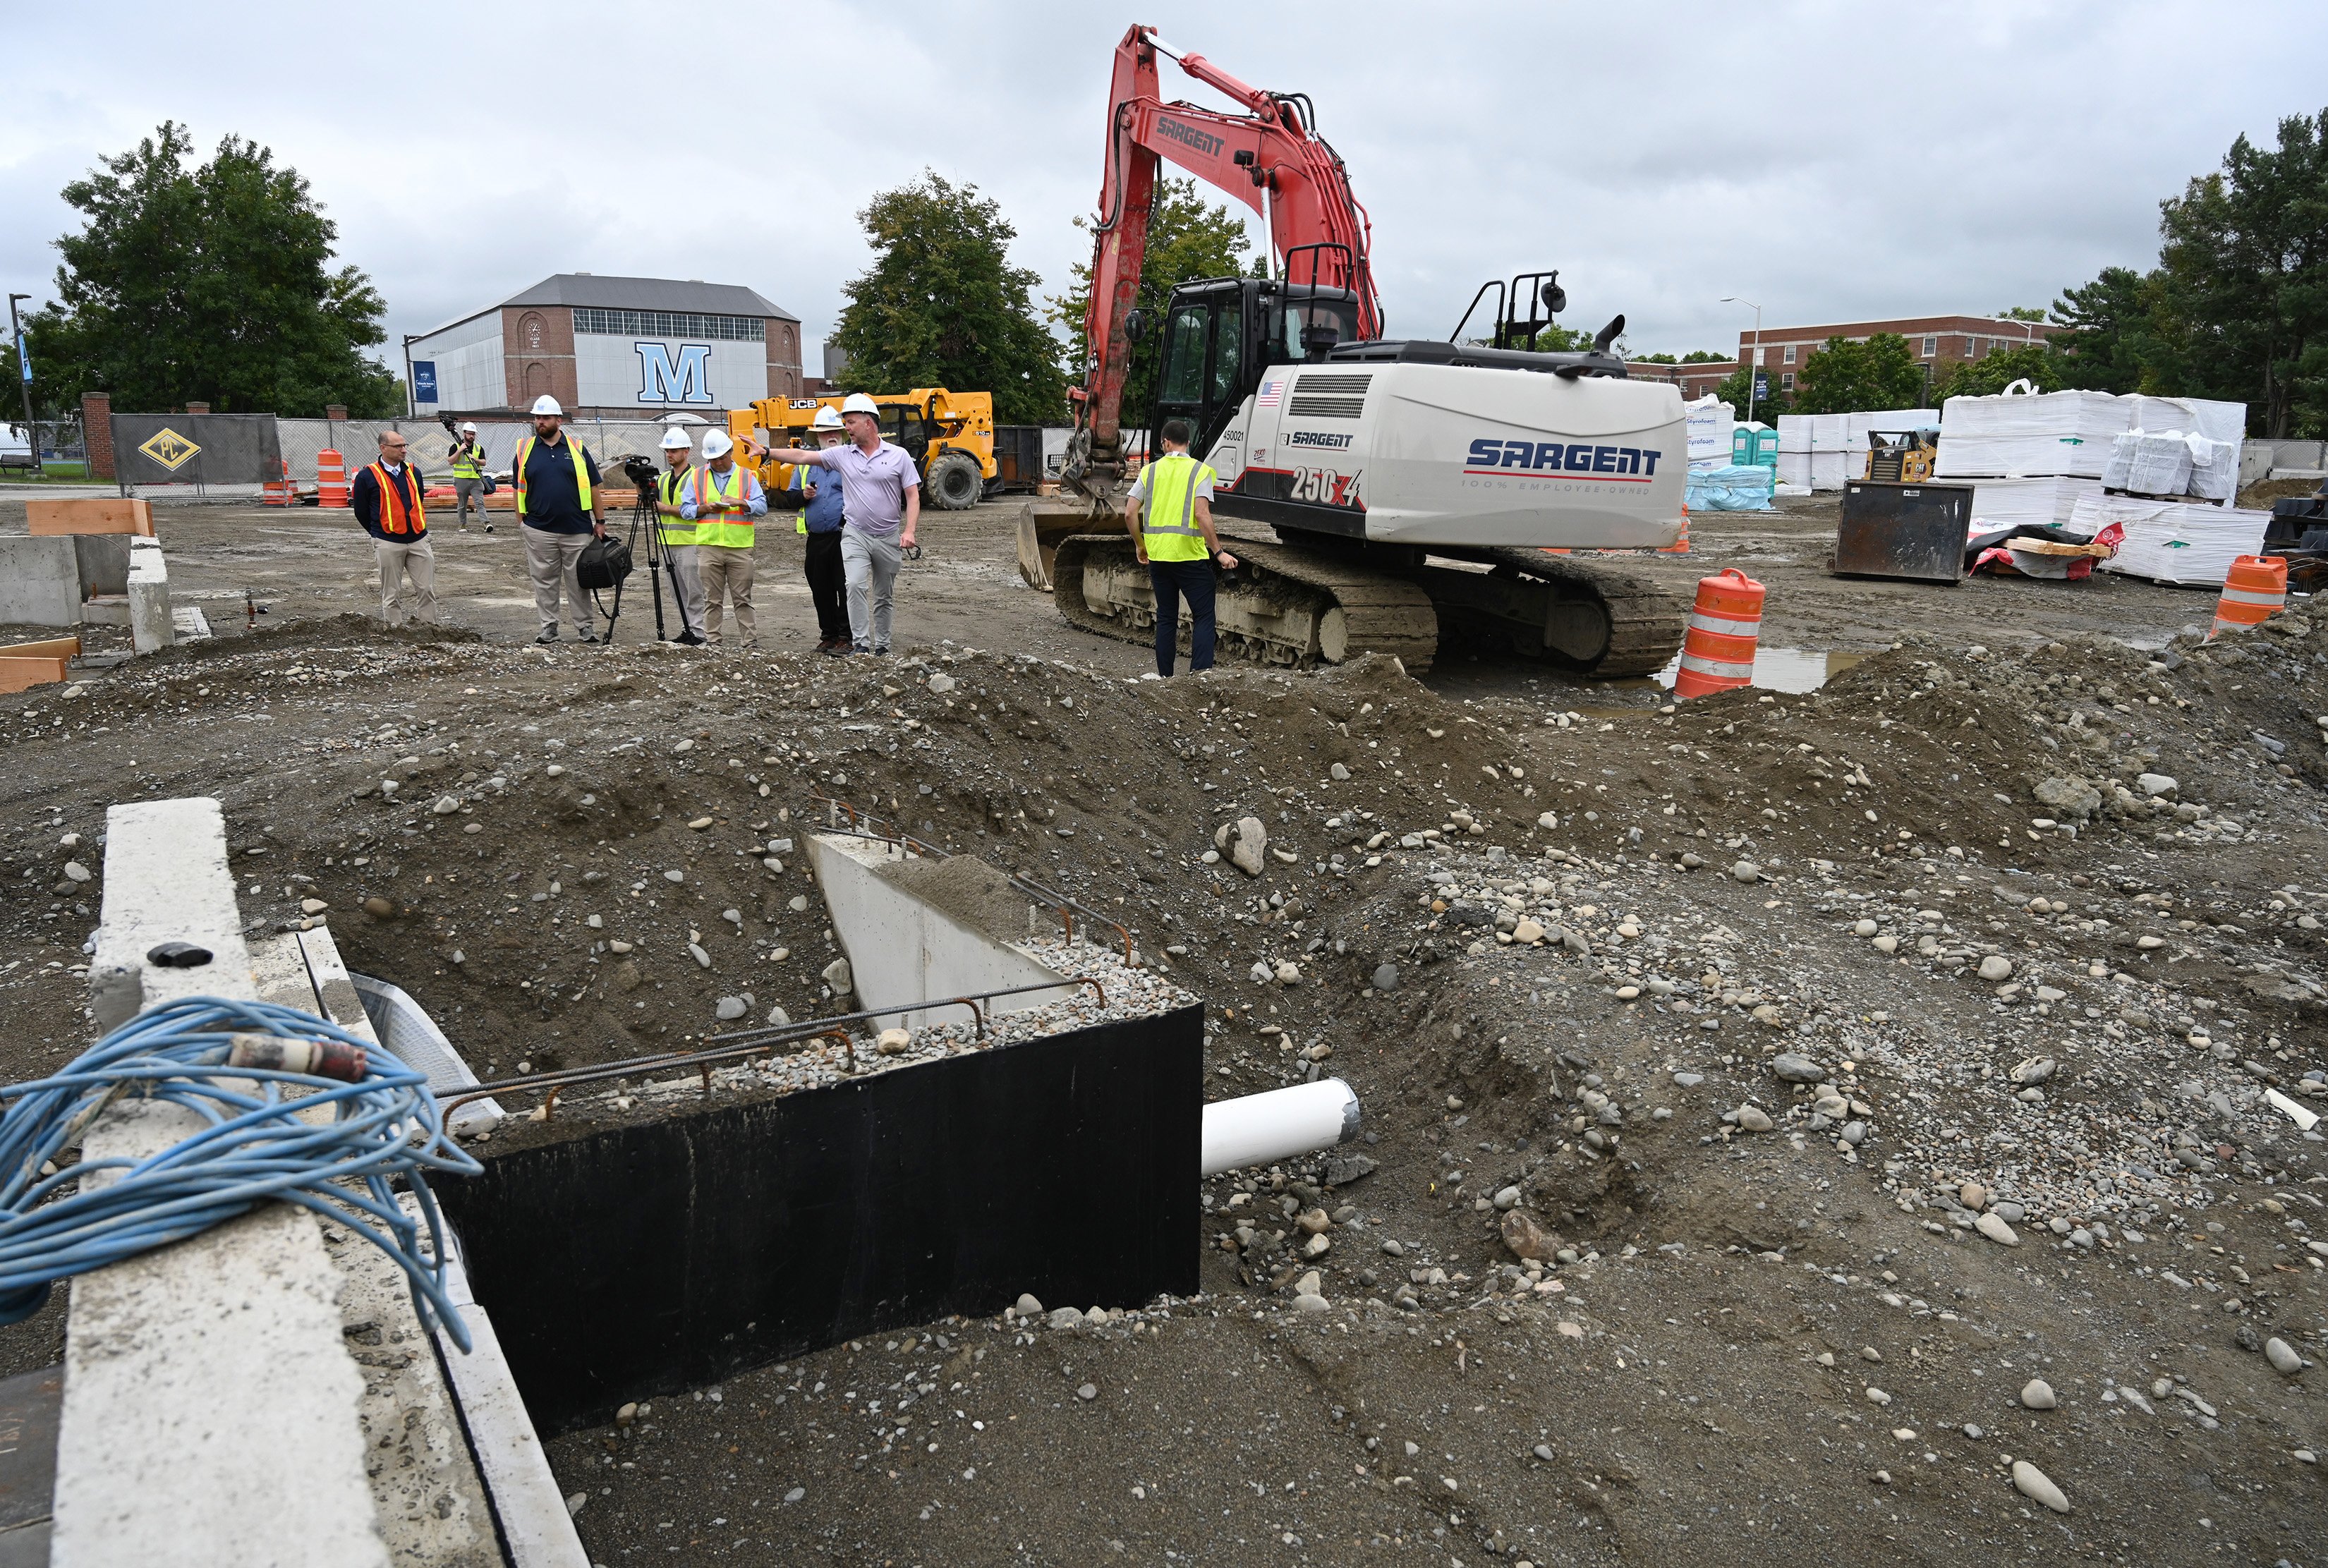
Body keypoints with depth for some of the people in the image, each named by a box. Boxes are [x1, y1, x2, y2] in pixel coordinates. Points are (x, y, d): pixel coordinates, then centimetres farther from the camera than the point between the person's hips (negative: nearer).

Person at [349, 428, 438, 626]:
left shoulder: (413, 472, 9)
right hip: (388, 544, -4)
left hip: (418, 540, 4)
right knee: (392, 594, 4)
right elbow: (361, 511, 3)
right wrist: (380, 534, 11)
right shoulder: (367, 476, -5)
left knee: (427, 589, 2)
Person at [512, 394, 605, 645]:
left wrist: (600, 522, 2)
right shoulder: (525, 450, 7)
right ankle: (548, 627, 15)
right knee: (544, 582, 6)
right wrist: (521, 523, 6)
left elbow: (593, 489, 6)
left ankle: (584, 628, 12)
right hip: (539, 531, 1)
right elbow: (519, 490, 11)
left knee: (578, 581, 4)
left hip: (577, 530, -1)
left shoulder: (577, 448, 4)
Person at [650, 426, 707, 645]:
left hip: (689, 542, -7)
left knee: (693, 590, -7)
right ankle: (686, 630, 16)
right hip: (667, 542, 7)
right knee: (677, 591, 10)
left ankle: (698, 633, -5)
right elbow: (653, 503, 15)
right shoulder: (662, 478, 17)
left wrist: (666, 508, -14)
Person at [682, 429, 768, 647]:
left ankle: (751, 642, 6)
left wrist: (741, 503, -15)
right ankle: (712, 642, 10)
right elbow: (685, 509, 9)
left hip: (740, 547, -1)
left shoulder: (747, 476, 10)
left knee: (743, 599, 2)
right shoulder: (697, 477, 12)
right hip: (708, 547, 1)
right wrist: (705, 508, -8)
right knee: (712, 600, 4)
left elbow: (762, 507, 1)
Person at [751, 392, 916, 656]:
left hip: (889, 537, 0)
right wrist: (768, 452, -7)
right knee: (856, 585, -20)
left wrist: (909, 531, -13)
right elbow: (802, 456, 3)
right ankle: (860, 643, -17)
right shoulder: (842, 455, 4)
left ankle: (882, 646, 21)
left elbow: (913, 496, -3)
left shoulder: (898, 455, -1)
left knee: (884, 596, 10)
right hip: (855, 535, 1)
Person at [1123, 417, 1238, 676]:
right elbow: (1202, 514, -16)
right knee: (1203, 618, 3)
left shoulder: (1150, 471, 6)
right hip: (1190, 556, -4)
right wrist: (1219, 552, -12)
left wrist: (1140, 546, 17)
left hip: (1157, 555, 4)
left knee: (1166, 618, 13)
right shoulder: (1200, 471, -4)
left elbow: (1130, 513, 3)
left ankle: (1165, 678, 14)